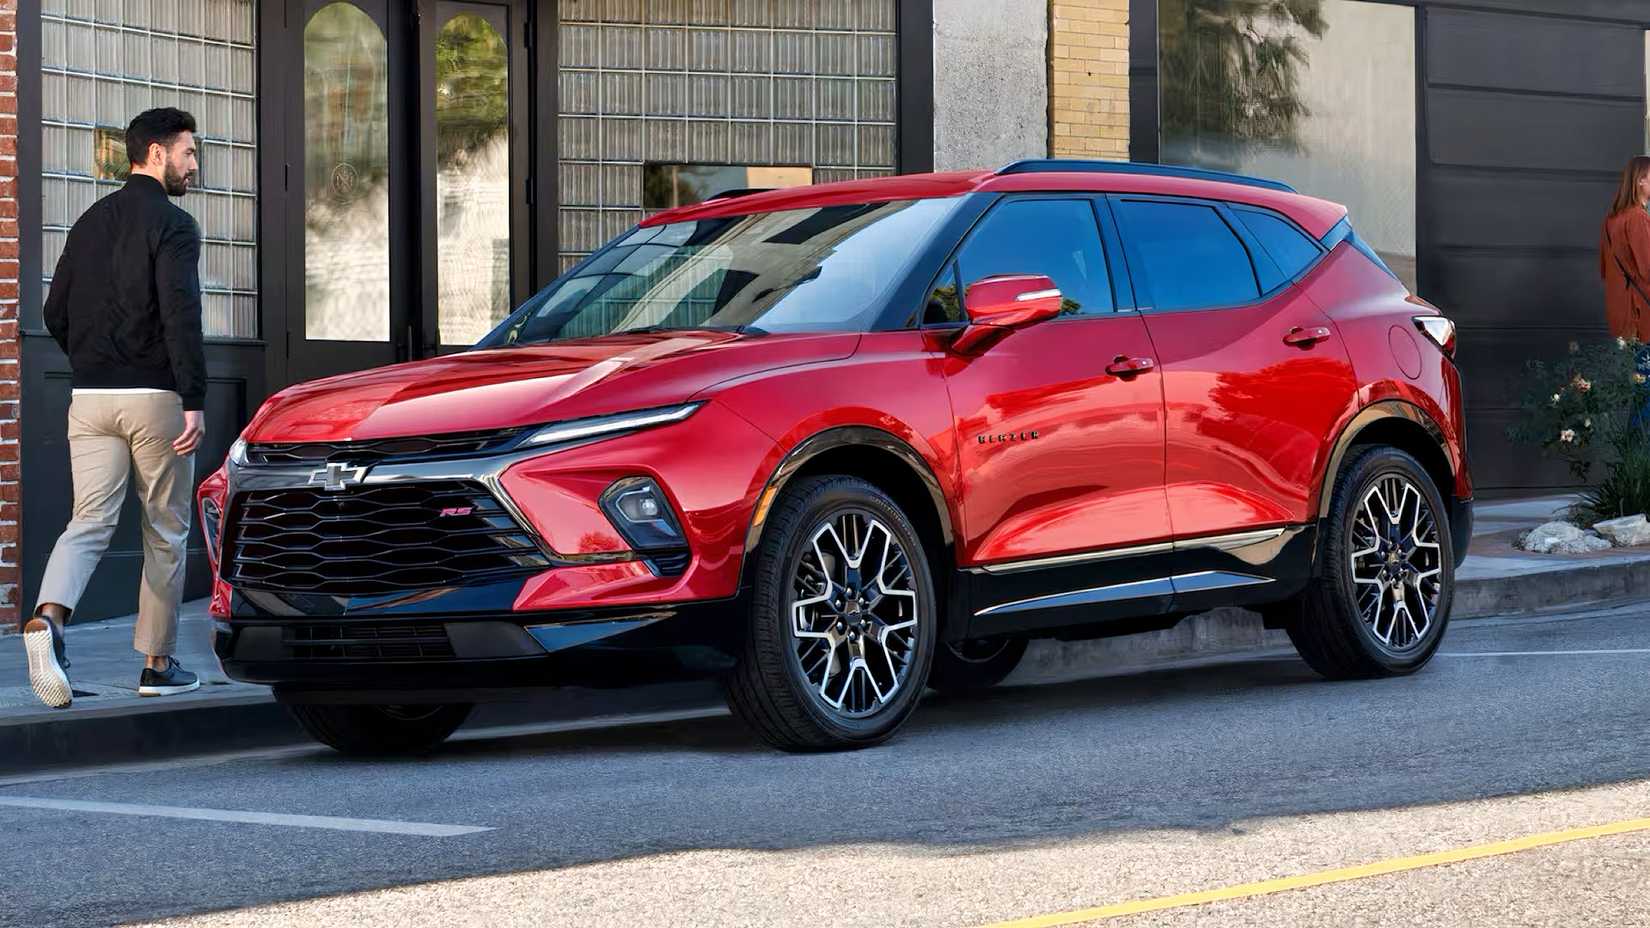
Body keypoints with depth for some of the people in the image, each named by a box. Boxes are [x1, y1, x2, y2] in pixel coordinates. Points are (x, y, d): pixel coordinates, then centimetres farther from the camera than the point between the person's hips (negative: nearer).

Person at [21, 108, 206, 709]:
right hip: (155, 398, -5)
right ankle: (157, 665, 13)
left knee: (88, 524, 0)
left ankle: (48, 619, -27)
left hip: (90, 399, 5)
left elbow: (56, 314, 16)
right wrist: (194, 402, -19)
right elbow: (181, 316, -19)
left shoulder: (90, 223, 14)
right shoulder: (172, 225, -8)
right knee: (165, 534, 8)